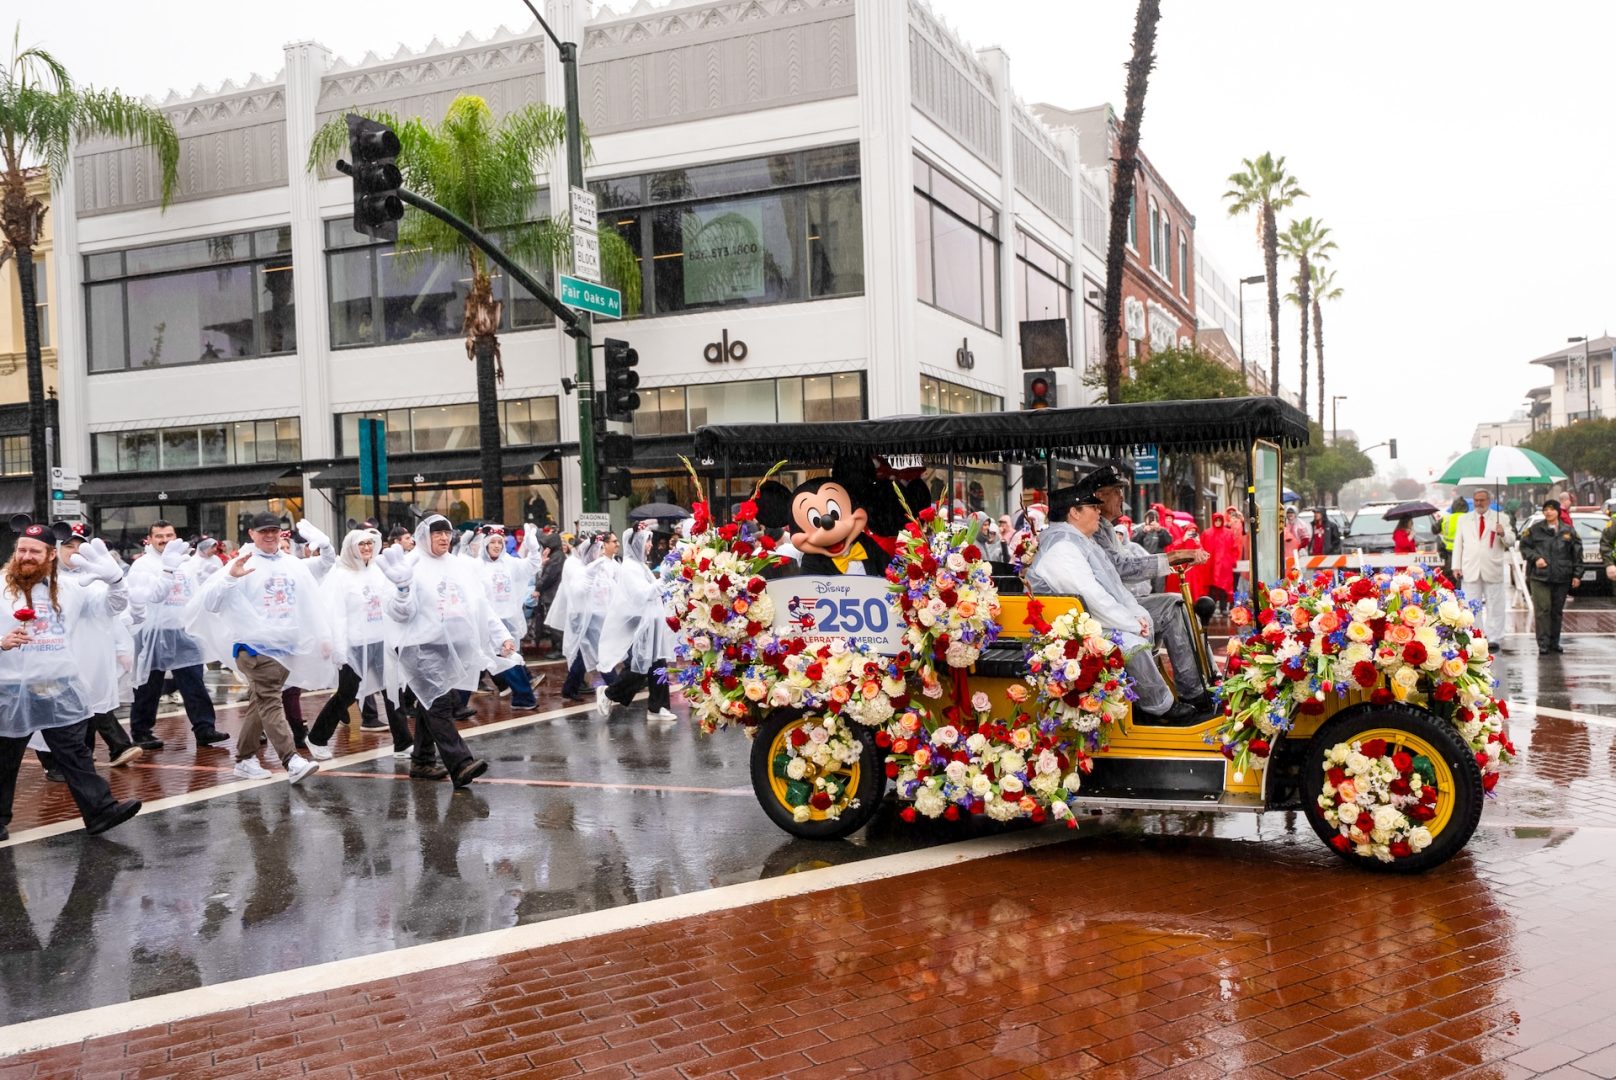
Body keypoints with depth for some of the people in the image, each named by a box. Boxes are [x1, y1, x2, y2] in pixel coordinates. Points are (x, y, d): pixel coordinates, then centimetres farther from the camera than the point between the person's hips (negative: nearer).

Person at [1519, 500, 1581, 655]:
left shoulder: (1569, 531, 7)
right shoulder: (1534, 530, 3)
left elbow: (1577, 554, 8)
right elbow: (1524, 546, 7)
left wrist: (1577, 575, 3)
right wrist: (1535, 558, -10)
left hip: (1562, 578, 2)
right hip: (1540, 577, -2)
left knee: (1557, 611, 9)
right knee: (1543, 609, -8)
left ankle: (1554, 642, 19)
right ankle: (1543, 644, -5)